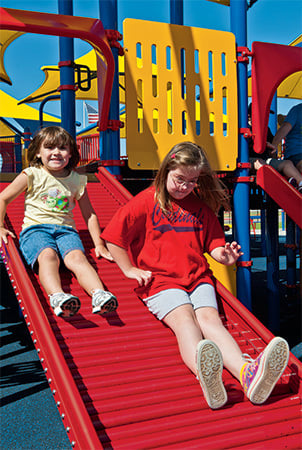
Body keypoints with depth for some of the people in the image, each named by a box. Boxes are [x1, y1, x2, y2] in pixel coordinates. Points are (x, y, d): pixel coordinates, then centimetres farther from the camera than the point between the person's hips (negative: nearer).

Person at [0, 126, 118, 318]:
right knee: (48, 255, -36)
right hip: (35, 228, -2)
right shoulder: (32, 175, 6)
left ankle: (99, 295, -53)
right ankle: (57, 297, -60)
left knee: (77, 256, -31)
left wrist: (99, 243, 13)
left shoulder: (77, 180, 13)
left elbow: (89, 214, 20)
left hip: (66, 229, 2)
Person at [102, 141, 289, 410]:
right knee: (184, 319, -32)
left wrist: (224, 256, -3)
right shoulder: (147, 201, 9)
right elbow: (114, 237, 9)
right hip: (160, 280, -2)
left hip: (198, 278, 3)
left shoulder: (202, 207, 20)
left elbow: (214, 244, 21)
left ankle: (247, 373, -54)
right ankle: (204, 373, -61)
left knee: (210, 317, -27)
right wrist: (129, 269, 5)